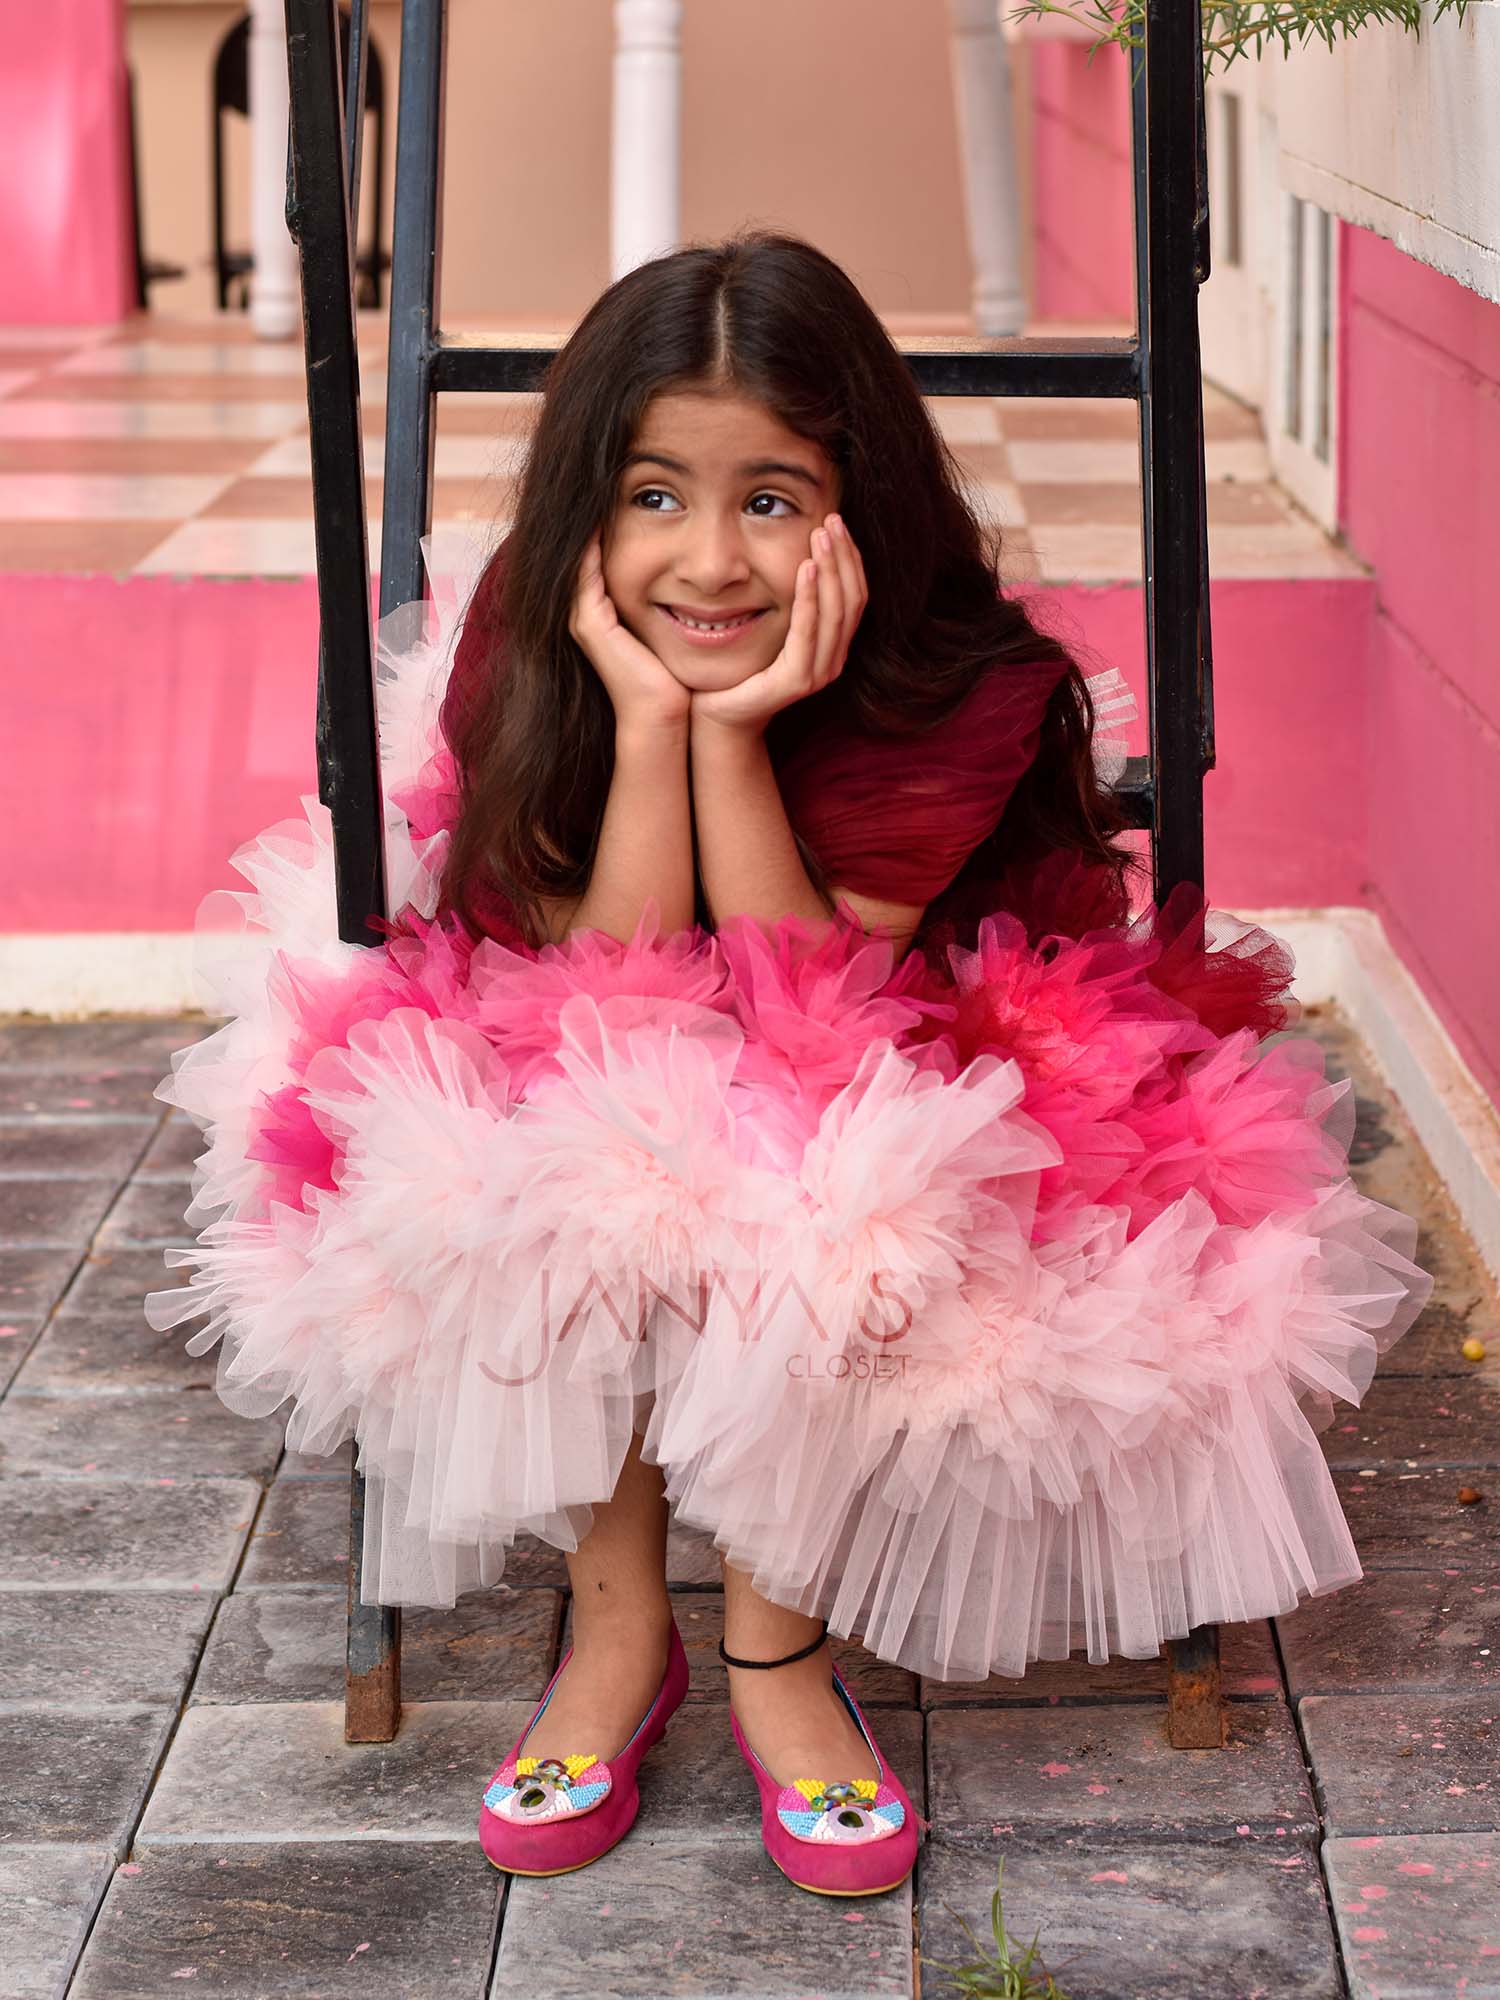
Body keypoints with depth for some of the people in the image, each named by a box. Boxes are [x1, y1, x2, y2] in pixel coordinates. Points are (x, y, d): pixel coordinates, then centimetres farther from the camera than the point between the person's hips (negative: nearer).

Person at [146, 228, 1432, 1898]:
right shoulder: (533, 655, -18)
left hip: (882, 1120, -1)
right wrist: (648, 718, -31)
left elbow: (803, 1011, -24)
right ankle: (617, 1626, -11)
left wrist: (734, 734, -32)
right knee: (577, 1165, -29)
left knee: (811, 1204, -31)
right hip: (598, 1120, 2)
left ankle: (775, 1650, -10)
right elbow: (618, 1012, -21)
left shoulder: (957, 690, -23)